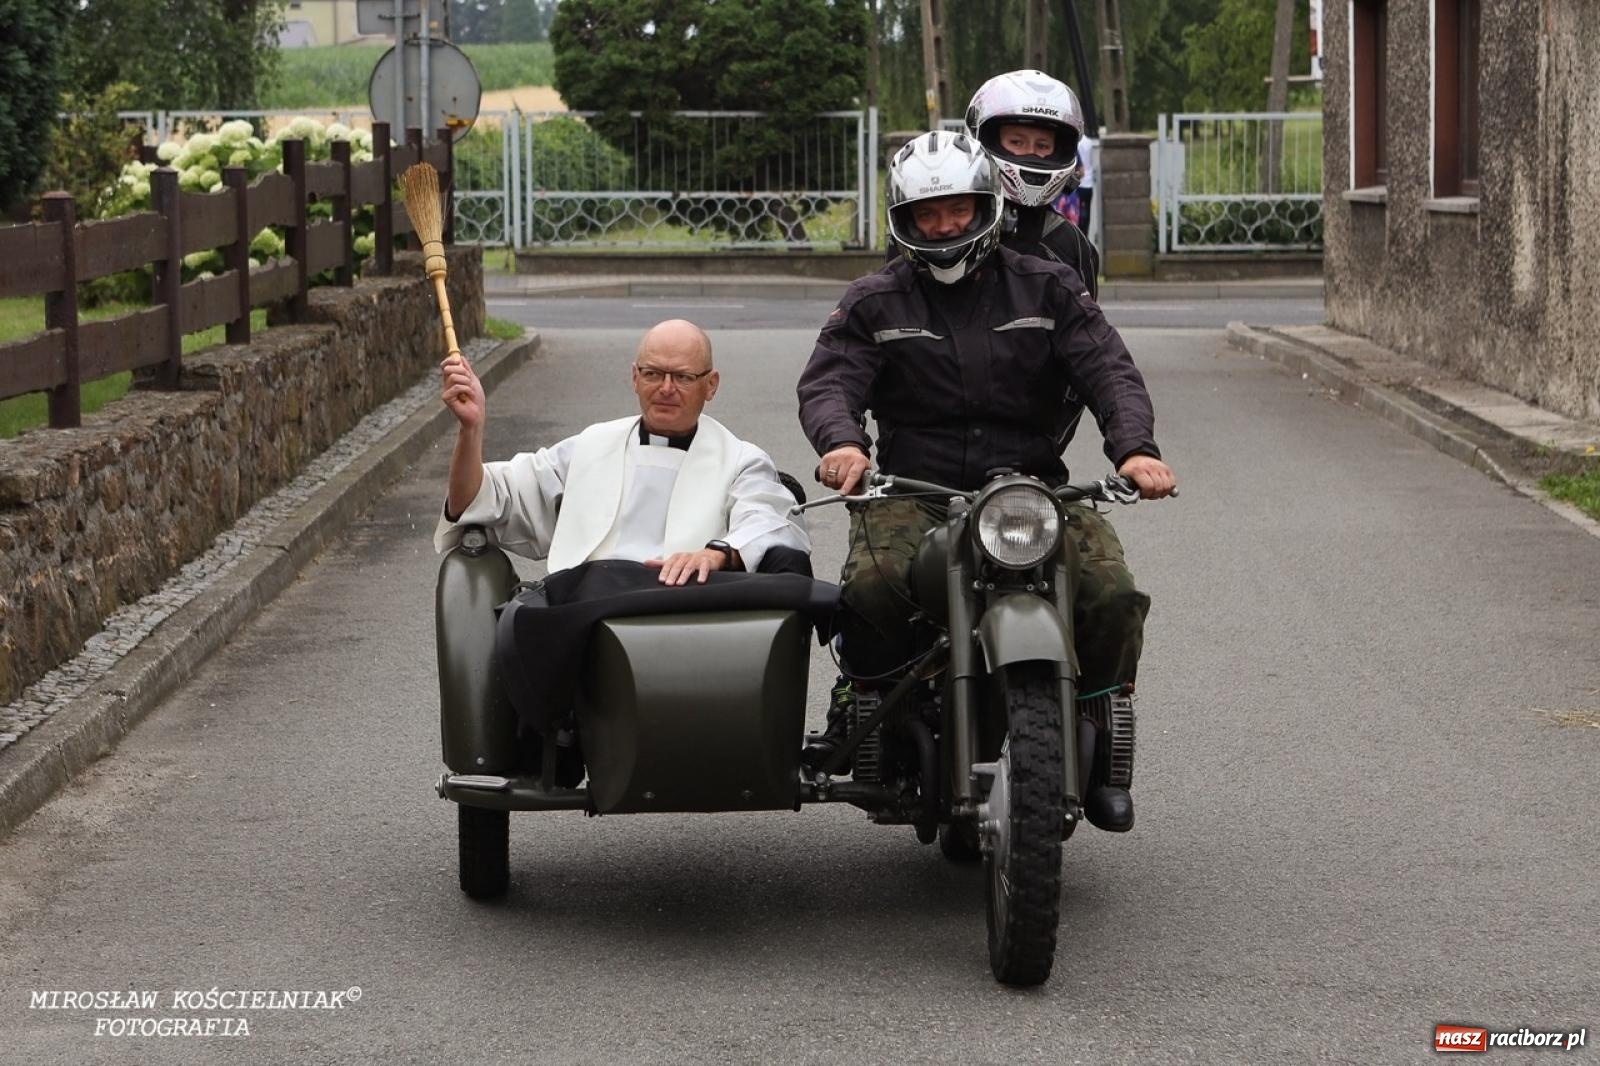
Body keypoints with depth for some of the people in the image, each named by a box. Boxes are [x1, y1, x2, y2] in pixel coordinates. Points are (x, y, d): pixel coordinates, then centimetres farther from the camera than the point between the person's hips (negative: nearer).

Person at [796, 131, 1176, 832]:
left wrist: (1134, 447, -20)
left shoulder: (1048, 288, 12)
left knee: (1114, 597, -22)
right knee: (873, 582, -33)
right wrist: (841, 440, -29)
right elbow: (827, 380, -4)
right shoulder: (875, 303, 11)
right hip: (912, 492, -1)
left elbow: (1108, 370, 1)